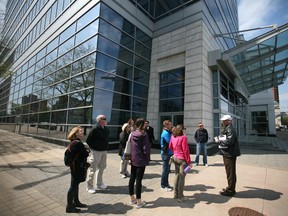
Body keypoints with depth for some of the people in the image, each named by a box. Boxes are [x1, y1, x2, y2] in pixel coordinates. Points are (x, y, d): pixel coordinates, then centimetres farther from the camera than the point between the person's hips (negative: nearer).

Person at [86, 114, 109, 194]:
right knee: (92, 169, 2)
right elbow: (88, 140, -14)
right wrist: (93, 148, -8)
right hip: (96, 152, -8)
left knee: (102, 168, 19)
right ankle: (90, 187, 17)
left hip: (104, 151, 8)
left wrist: (105, 148, 9)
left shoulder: (106, 129, 3)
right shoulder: (95, 129, -18)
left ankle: (100, 184, 36)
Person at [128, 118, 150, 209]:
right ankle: (139, 202, 14)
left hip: (133, 159, 6)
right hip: (141, 160, -6)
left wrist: (130, 156, 13)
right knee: (138, 180, 2)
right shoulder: (143, 134, -15)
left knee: (132, 178, 15)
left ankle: (132, 198, 31)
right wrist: (148, 158, -2)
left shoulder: (132, 133, 3)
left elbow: (129, 146, 7)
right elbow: (146, 148, -16)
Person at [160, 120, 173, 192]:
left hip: (168, 153, 10)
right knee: (165, 170, 2)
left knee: (167, 170, 18)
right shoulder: (166, 133, -18)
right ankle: (164, 186, 15)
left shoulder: (167, 132, 13)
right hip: (166, 154, -10)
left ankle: (166, 184, 31)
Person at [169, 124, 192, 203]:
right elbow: (185, 150, -17)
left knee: (177, 175, 17)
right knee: (182, 177, 4)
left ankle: (176, 194, 28)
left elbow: (170, 147, 12)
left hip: (175, 158, 7)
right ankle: (180, 197, 14)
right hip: (182, 159, -6)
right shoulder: (183, 137, -18)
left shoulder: (173, 137, 2)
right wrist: (189, 162, -10)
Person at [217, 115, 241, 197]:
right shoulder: (227, 128, 13)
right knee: (231, 172, 19)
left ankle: (230, 191, 14)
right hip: (229, 153, 10)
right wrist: (221, 140, 7)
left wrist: (220, 141, -16)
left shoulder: (230, 129, -19)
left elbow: (229, 141, -28)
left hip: (229, 154, -10)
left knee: (230, 172, 1)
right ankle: (231, 188, 33)